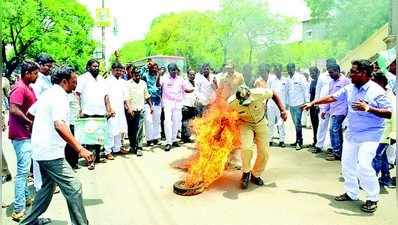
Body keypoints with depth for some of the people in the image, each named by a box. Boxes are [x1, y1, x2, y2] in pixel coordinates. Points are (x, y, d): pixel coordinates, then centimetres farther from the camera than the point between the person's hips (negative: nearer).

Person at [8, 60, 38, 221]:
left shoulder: (28, 87, 14)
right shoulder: (19, 88, -15)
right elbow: (14, 109, -25)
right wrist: (30, 122, -16)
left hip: (27, 134, 10)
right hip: (21, 135, -10)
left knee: (24, 169, 19)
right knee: (23, 170, -9)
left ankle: (26, 197, 33)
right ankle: (18, 210, -5)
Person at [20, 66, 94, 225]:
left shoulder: (48, 93, 12)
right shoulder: (59, 97, -18)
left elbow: (30, 113, 23)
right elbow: (59, 126, -33)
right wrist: (80, 149, -36)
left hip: (41, 150, 10)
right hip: (51, 152, -10)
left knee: (48, 186, 24)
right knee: (74, 187, -6)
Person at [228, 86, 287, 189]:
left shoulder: (259, 93, -31)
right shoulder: (232, 102, -29)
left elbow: (274, 95, -10)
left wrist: (282, 110, -16)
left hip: (261, 123, 2)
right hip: (246, 124, -1)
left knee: (264, 152, -1)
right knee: (246, 148, -25)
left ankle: (256, 175, 24)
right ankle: (246, 173, 2)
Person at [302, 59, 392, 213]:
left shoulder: (376, 91, -16)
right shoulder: (350, 89, 2)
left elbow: (389, 113, -19)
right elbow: (331, 98, 9)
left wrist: (368, 108, -31)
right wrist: (313, 103, 6)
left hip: (370, 135, -7)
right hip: (351, 133, 7)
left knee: (363, 165, -16)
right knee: (347, 164, 11)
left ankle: (373, 198, 4)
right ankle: (351, 193, 28)